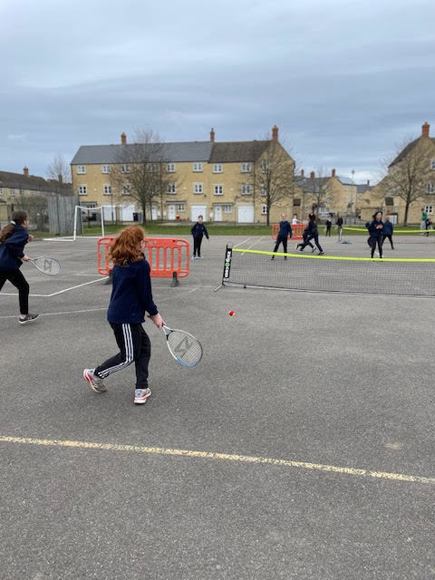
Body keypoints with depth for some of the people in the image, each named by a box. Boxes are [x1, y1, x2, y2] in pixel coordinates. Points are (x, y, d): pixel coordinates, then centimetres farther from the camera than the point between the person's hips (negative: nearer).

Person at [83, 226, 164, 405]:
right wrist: (155, 314, 1)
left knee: (144, 345, 15)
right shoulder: (141, 265, -17)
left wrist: (150, 312, 16)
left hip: (117, 314, 9)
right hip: (126, 318, -9)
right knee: (128, 357, 7)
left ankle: (141, 390, 16)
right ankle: (96, 374, 21)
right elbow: (145, 294, -13)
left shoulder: (119, 263, 8)